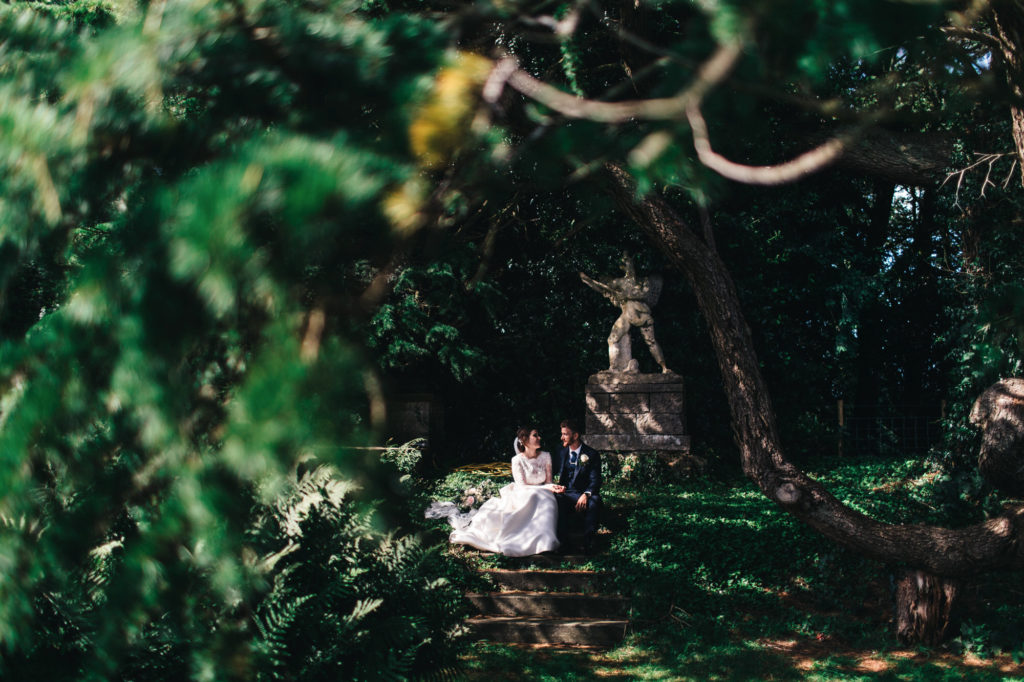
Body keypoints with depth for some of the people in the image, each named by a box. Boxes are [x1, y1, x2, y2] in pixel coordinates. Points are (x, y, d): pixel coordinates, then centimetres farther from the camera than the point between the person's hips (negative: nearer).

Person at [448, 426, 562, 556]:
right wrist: (546, 487, -22)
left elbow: (548, 481, 9)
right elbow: (522, 487, -12)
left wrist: (552, 487, -17)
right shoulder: (517, 460, -7)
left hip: (541, 496, 3)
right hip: (521, 497, -3)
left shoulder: (546, 456, 6)